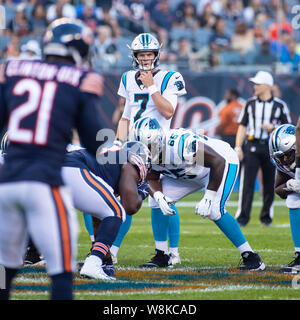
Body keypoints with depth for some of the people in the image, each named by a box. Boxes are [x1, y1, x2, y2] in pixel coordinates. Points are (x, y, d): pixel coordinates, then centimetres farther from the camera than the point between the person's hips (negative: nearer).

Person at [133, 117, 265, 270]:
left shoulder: (179, 144, -40)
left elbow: (218, 162, -35)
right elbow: (153, 179, -5)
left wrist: (208, 199, -35)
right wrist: (159, 197, -29)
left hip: (223, 162, -8)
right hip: (189, 173, 8)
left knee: (214, 210, -27)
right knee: (156, 200, -4)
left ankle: (251, 257, -16)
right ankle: (161, 255, 9)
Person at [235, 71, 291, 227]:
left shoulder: (280, 105, 2)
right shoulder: (250, 103, 8)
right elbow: (243, 126, 9)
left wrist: (272, 128, -13)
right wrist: (238, 147, -1)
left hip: (271, 147, -1)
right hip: (252, 146, 1)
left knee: (270, 184, 4)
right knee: (247, 182, -8)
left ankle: (266, 217, 18)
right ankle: (242, 218, -10)